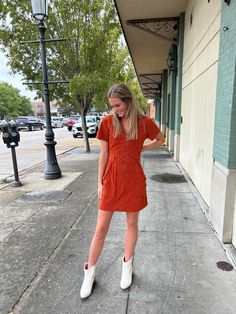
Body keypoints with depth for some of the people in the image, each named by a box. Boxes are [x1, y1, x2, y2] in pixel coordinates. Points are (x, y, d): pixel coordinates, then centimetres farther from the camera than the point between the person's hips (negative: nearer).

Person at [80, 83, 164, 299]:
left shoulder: (144, 122, -3)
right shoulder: (107, 122, -3)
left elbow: (161, 139, 15)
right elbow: (103, 154, 1)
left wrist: (141, 149, 1)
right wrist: (100, 183, 1)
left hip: (134, 181, 0)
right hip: (111, 180, 0)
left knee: (132, 223, 15)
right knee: (101, 228, 8)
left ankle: (127, 265, 37)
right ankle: (90, 273, 27)